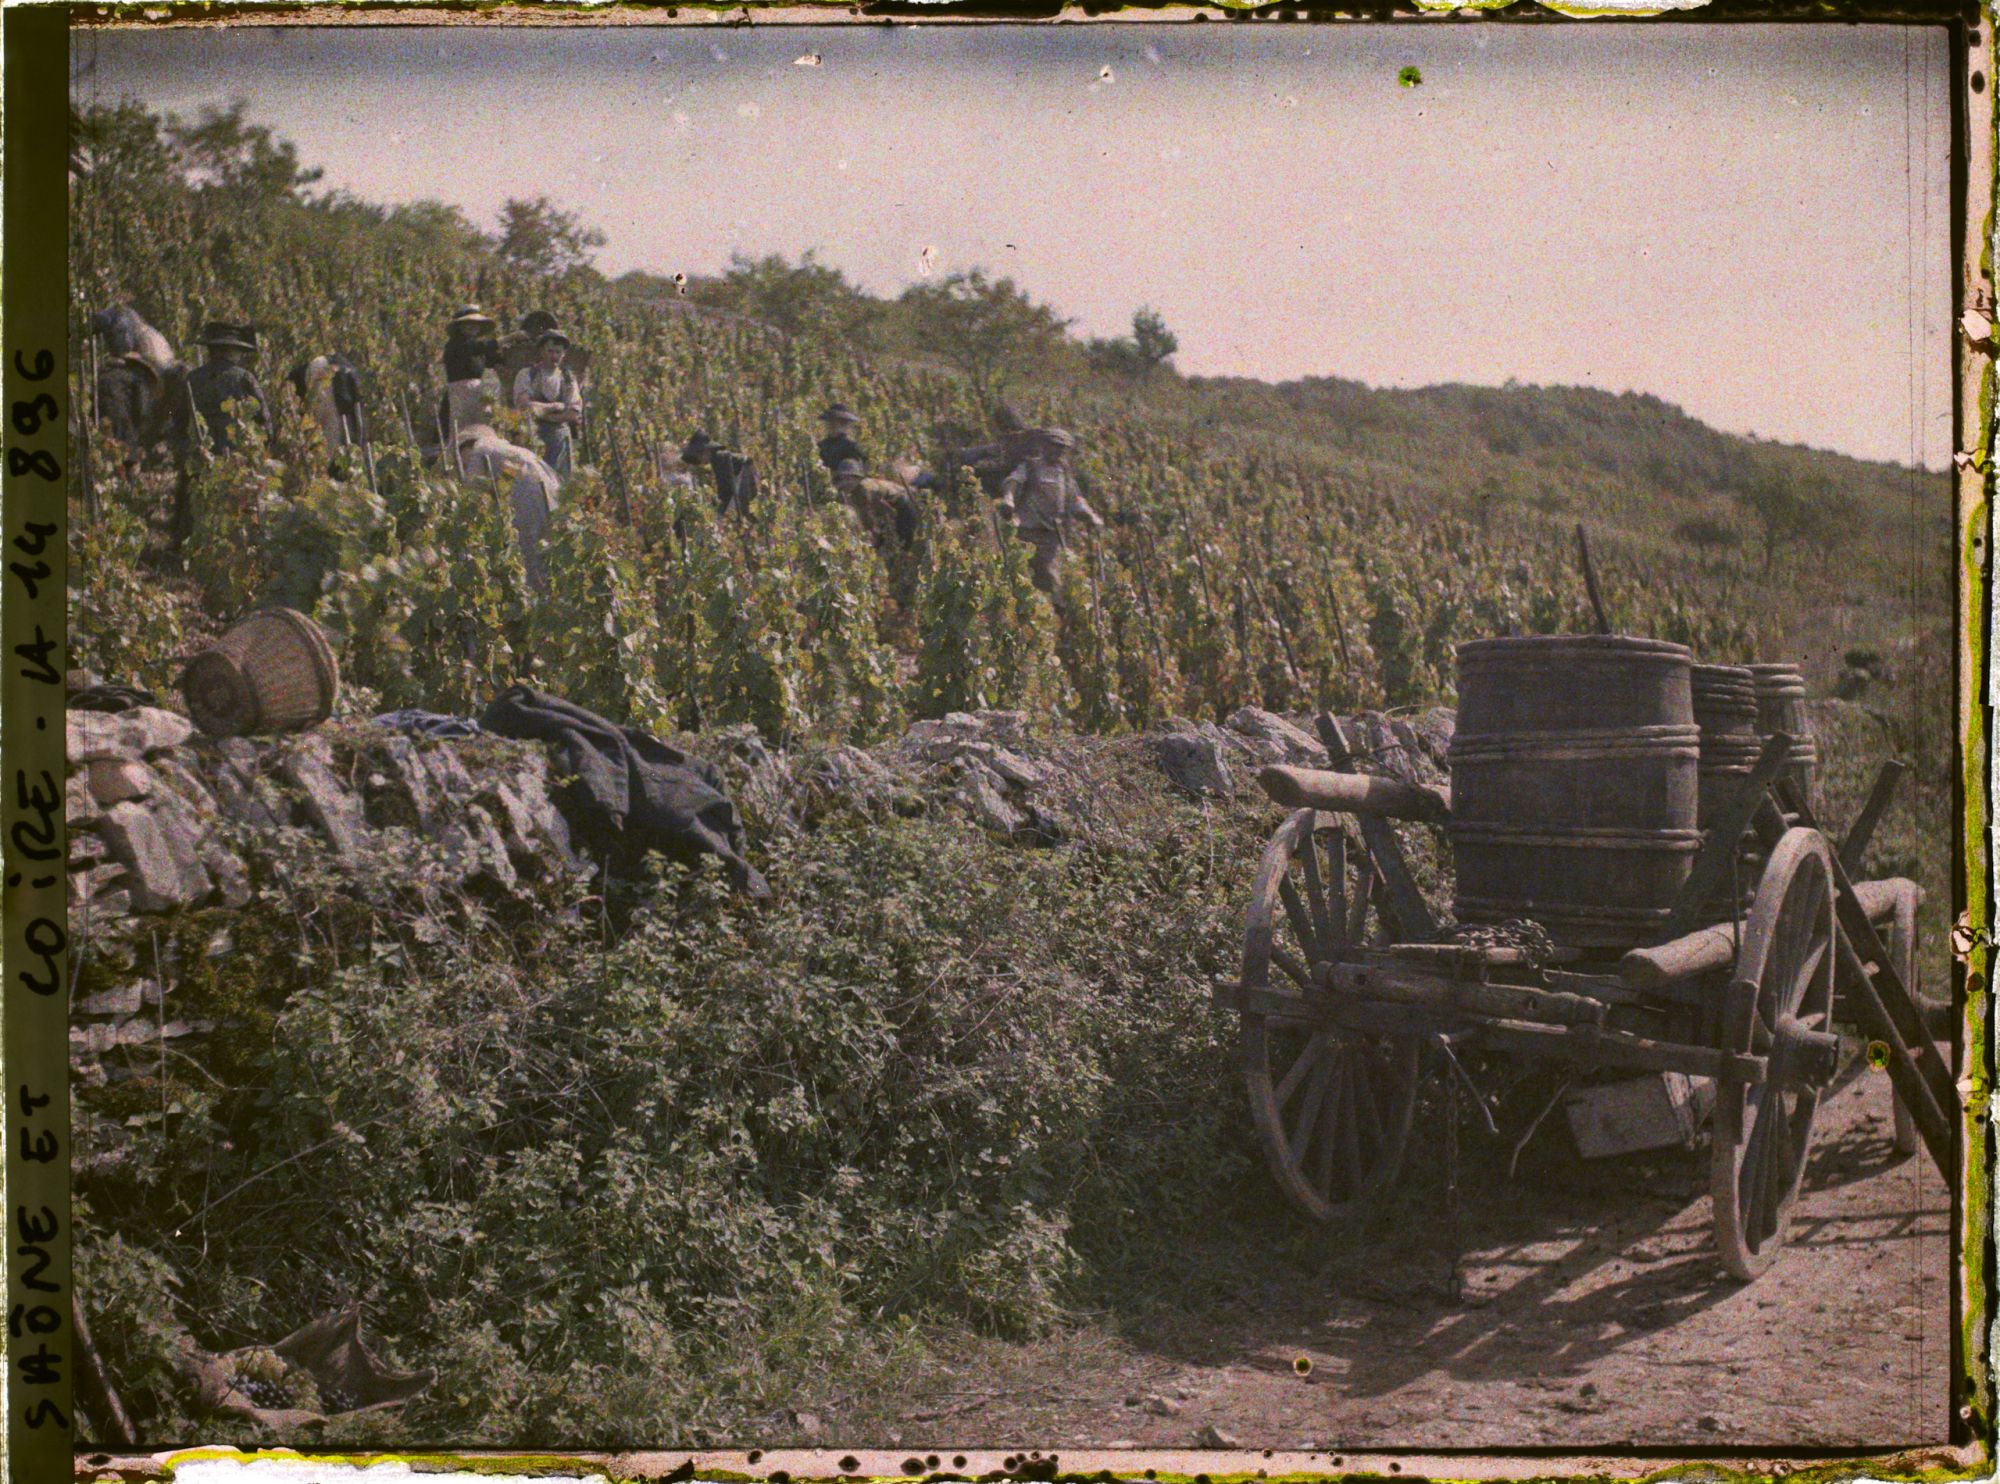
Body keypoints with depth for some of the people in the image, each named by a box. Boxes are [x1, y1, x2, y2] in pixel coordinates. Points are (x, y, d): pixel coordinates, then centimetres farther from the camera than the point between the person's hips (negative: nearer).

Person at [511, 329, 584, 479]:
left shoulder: (568, 378, 12)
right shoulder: (526, 375, 5)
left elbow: (573, 415, 2)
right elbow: (524, 406, -8)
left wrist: (542, 410, -6)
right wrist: (556, 406, -3)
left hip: (560, 437, 2)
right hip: (532, 436, -2)